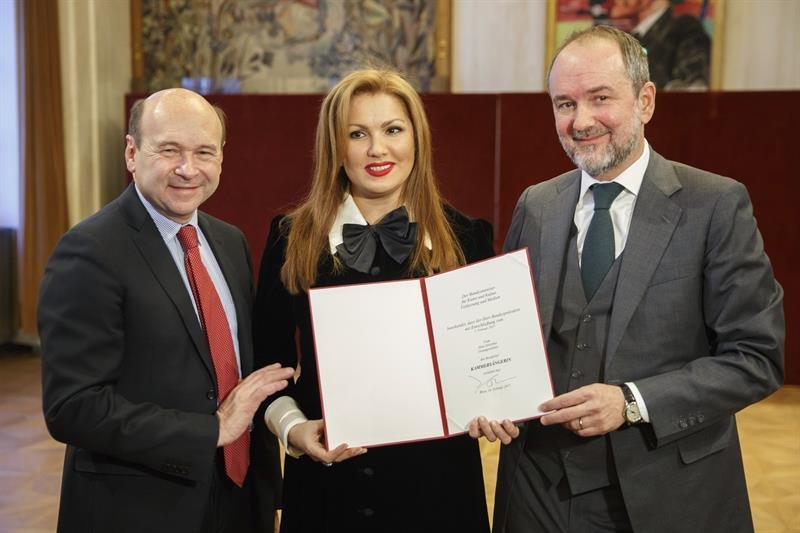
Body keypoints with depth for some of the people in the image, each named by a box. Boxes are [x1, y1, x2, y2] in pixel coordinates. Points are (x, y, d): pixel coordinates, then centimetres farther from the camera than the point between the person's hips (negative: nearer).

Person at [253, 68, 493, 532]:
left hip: (436, 478, 0)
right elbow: (270, 364, 5)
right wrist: (292, 426, -12)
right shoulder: (293, 239, -1)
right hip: (327, 480, 0)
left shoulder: (465, 238, -1)